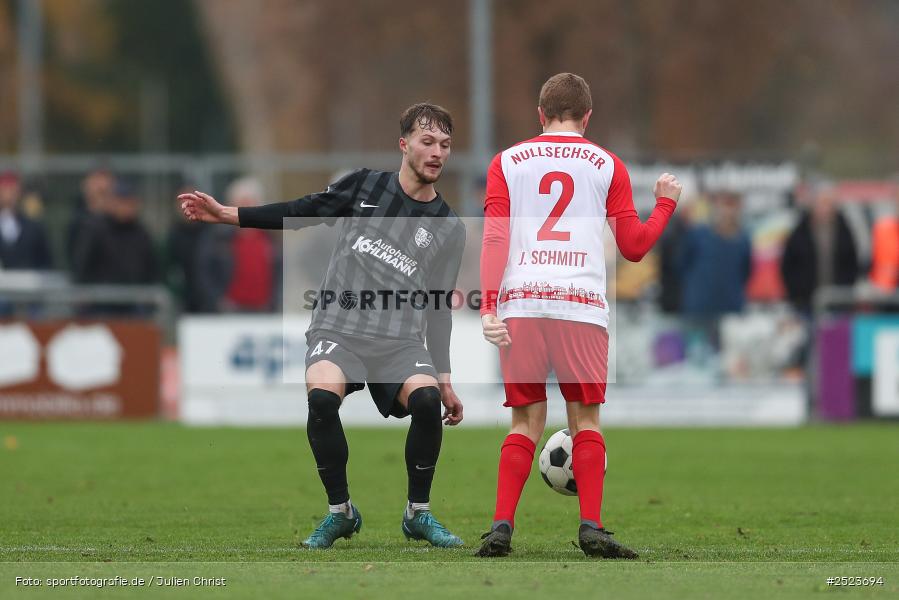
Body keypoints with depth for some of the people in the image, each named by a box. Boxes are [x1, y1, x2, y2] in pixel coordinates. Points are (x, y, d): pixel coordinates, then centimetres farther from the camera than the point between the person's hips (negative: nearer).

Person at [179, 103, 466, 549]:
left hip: (400, 340, 1)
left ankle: (418, 515, -7)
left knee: (427, 399, -30)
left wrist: (444, 380, 11)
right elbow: (301, 212, 12)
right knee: (321, 397, -32)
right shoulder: (365, 186, 7)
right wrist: (227, 215, 5)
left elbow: (438, 309, 14)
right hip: (338, 329, -1)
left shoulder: (449, 229, 10)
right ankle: (340, 512, -11)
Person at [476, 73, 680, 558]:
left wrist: (489, 307, -2)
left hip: (519, 304, 1)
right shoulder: (607, 166, 11)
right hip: (581, 304, -1)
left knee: (526, 421, 9)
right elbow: (634, 246, 11)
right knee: (585, 419, 7)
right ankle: (591, 528, -5)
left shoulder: (507, 162, 13)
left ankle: (501, 527, -2)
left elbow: (494, 239, 3)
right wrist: (666, 203, 27)